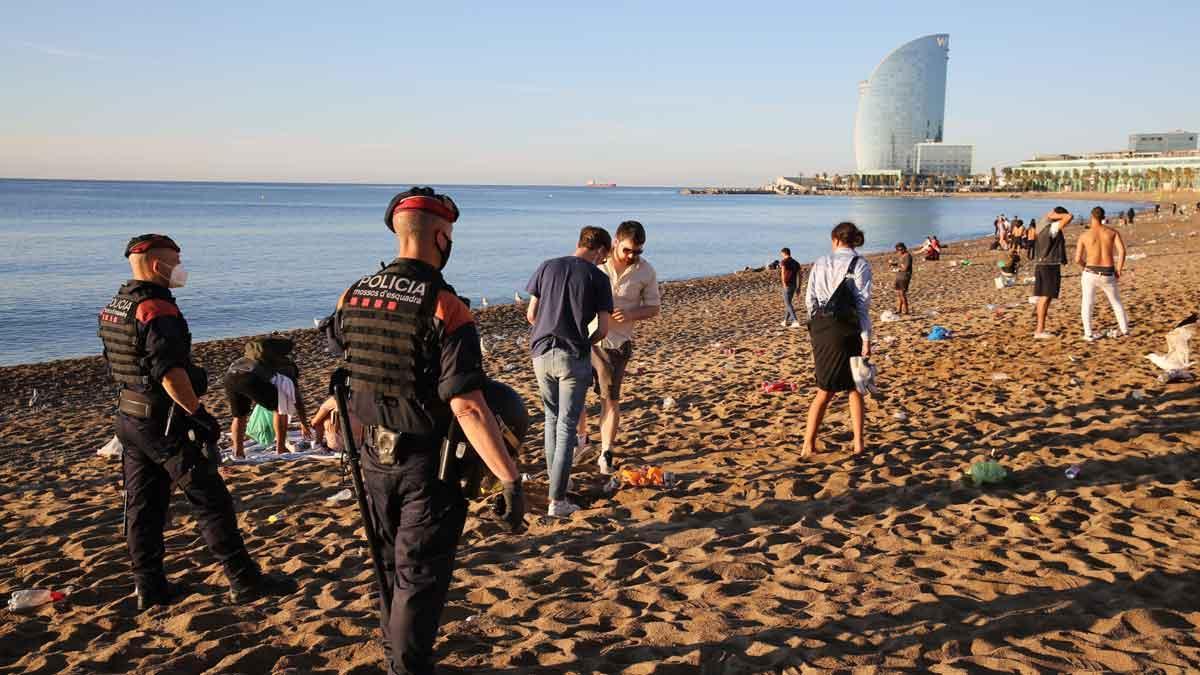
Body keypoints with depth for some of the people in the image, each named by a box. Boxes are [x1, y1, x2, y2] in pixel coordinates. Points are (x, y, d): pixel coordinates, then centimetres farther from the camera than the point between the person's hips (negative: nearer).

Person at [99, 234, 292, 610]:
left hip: (130, 418, 9)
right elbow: (170, 371, -28)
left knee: (142, 506, 13)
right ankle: (244, 582, 1)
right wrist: (197, 412, -21)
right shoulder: (157, 309, -19)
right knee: (210, 501, -3)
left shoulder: (114, 309, 12)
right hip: (166, 422, -9)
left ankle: (149, 587, 21)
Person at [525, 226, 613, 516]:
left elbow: (531, 314, 7)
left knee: (552, 417, 22)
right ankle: (557, 499, 1)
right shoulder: (597, 278, -3)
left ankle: (554, 479, 30)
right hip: (574, 357, -3)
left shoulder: (547, 267, 6)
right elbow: (603, 329, -5)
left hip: (542, 353, 4)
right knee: (567, 426, 1)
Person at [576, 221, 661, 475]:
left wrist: (631, 314, -17)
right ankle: (581, 437, 33)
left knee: (610, 399, -1)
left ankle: (606, 454, 12)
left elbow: (653, 307, 4)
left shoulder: (646, 271, -5)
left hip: (616, 342, -1)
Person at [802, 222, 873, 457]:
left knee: (825, 390, 13)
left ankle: (808, 445, 9)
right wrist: (866, 339, -8)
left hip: (821, 327, 3)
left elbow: (810, 299, 4)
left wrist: (816, 329, 14)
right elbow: (863, 303, -10)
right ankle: (858, 443, 14)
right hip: (846, 329, -3)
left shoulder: (820, 263, 7)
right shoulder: (860, 264, -4)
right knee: (855, 388, 13)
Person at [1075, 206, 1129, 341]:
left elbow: (1077, 259, -3)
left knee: (1087, 304, 12)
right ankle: (1125, 329, 29)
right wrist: (1119, 271, -2)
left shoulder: (1084, 235, -1)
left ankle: (1088, 334, 2)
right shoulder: (1113, 232, 2)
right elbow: (1122, 251, -11)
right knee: (1116, 302, 24)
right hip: (1108, 275, 2)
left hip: (1090, 274, -2)